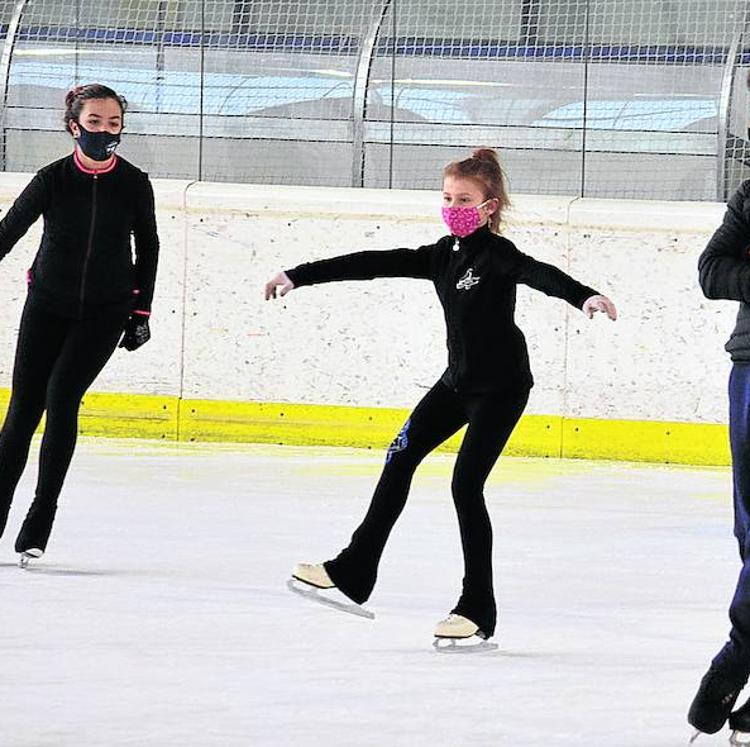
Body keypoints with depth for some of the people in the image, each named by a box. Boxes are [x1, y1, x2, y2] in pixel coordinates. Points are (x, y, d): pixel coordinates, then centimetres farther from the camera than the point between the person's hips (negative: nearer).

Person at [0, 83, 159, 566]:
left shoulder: (134, 184, -5)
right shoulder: (54, 179, -9)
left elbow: (148, 247, 8)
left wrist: (142, 312, 8)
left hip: (105, 313, -1)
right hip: (48, 305, 1)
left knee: (62, 395, -16)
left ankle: (40, 522, -11)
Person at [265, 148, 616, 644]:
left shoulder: (496, 253, -16)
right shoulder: (443, 255, 6)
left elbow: (540, 274, -35)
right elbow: (376, 264, 10)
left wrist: (585, 296, -55)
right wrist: (299, 276, 13)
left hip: (502, 385, -8)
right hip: (459, 380, 8)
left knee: (466, 485, -13)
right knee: (401, 459, 13)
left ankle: (479, 610, -7)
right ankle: (354, 573, 25)